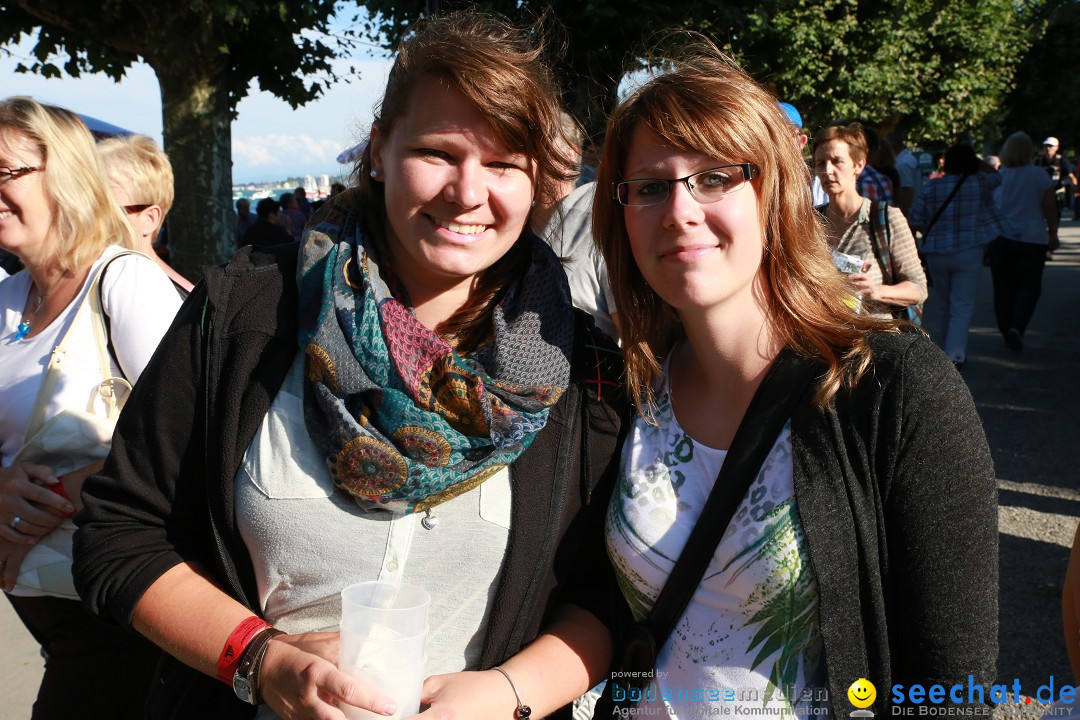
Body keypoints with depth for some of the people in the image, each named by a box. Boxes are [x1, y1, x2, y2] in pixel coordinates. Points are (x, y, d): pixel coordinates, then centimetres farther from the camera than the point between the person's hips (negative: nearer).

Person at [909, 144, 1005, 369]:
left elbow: (915, 222, -2)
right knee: (962, 306, 0)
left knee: (940, 303, 18)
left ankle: (941, 350, 31)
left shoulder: (929, 188, -2)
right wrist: (973, 159, 17)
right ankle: (954, 354, -9)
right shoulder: (979, 184, -4)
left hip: (936, 253, 2)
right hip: (968, 252, -2)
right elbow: (995, 175, 19)